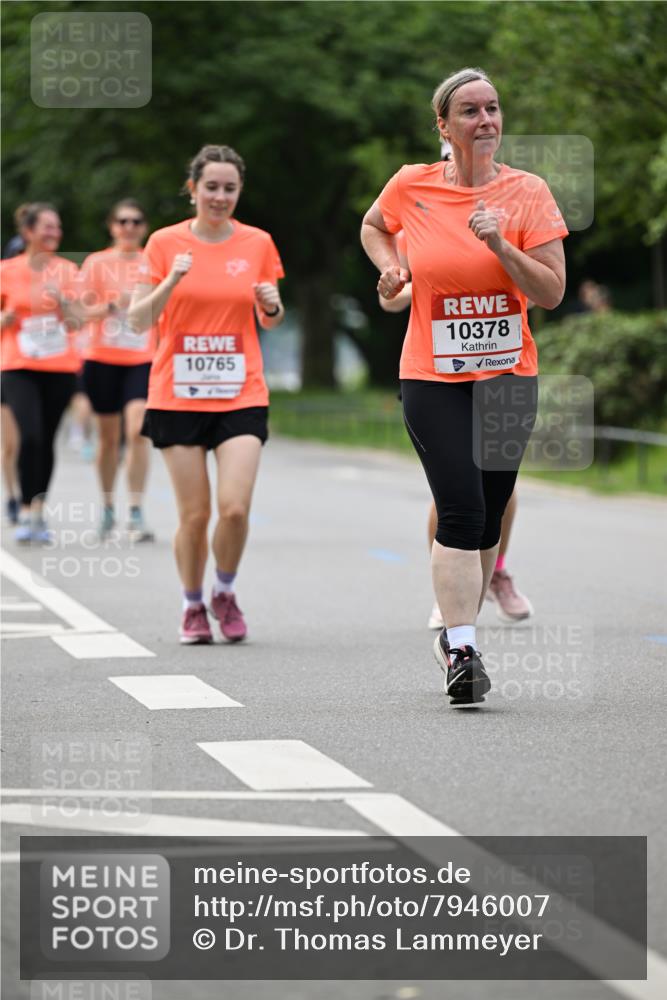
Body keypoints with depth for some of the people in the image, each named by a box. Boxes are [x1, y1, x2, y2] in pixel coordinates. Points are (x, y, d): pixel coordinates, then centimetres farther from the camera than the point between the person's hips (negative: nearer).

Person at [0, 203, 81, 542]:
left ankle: (38, 513, 16)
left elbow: (74, 323, 1)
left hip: (60, 367, 2)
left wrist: (61, 299, -16)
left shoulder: (67, 270, 5)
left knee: (46, 440, 4)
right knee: (30, 436, -18)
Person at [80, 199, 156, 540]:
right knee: (109, 436, 8)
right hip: (102, 359, 0)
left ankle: (136, 514, -14)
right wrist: (113, 306, -18)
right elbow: (81, 312, -2)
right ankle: (107, 507, 26)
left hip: (142, 361, 0)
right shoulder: (96, 263, 2)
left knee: (138, 432, -15)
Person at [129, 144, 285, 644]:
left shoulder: (258, 244, 4)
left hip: (241, 396, 1)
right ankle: (193, 606, 22)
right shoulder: (166, 243, 0)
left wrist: (272, 305, -8)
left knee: (235, 507, -13)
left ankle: (226, 593, 14)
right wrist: (171, 281, -18)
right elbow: (139, 320, -2)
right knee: (194, 514, -1)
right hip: (178, 396, -1)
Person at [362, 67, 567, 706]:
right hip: (432, 378, -2)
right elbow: (373, 227, 21)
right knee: (461, 509, -15)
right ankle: (461, 650, -16)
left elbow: (552, 293, -7)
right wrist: (391, 268, 3)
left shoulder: (527, 193, -3)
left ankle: (457, 635, 25)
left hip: (509, 377, 2)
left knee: (487, 518, 7)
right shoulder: (411, 187, -2)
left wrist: (501, 246, -20)